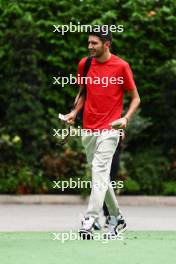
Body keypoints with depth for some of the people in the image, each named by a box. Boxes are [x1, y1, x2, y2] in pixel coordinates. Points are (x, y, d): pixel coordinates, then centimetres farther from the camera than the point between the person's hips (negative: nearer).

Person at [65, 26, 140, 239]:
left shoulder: (121, 66, -6)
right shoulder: (84, 64, 8)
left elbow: (135, 98, 0)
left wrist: (126, 118, -16)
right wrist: (75, 112, 4)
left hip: (109, 129, -6)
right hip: (88, 130, 6)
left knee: (99, 173, -18)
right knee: (100, 175, 12)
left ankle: (89, 221, -25)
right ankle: (116, 218, 26)